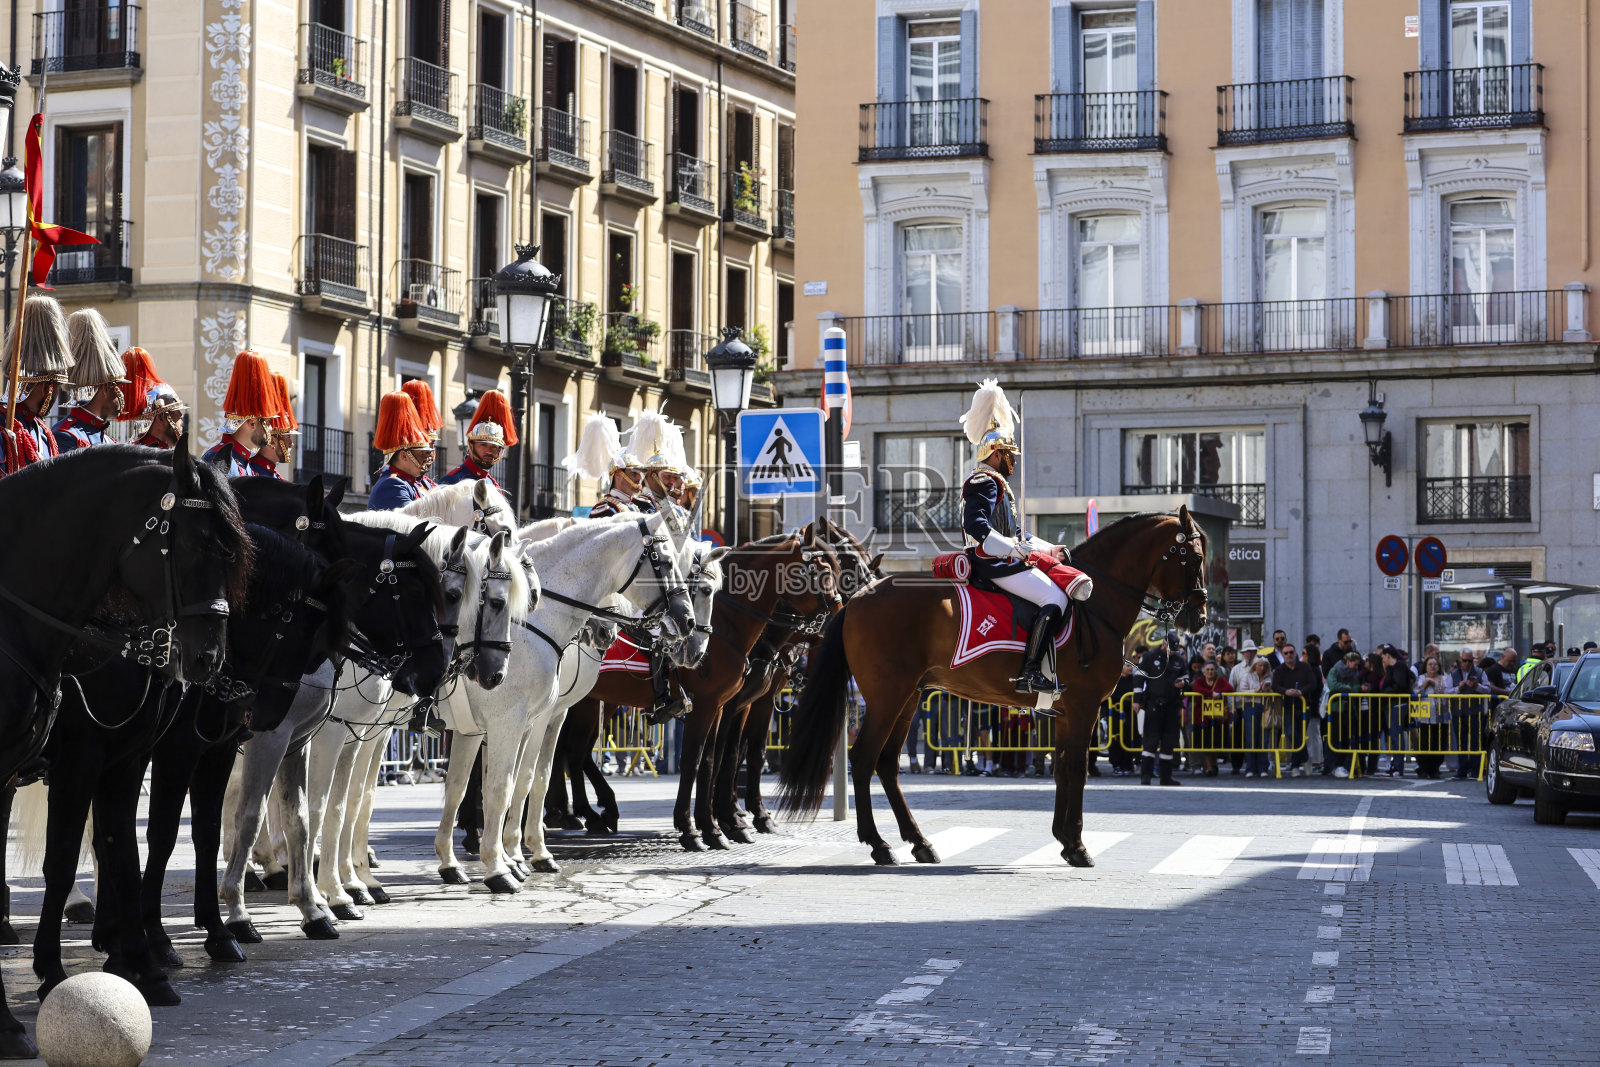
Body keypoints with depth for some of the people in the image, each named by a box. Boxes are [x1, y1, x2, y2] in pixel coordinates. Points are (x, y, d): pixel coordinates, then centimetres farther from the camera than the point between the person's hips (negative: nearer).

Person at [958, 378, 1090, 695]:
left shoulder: (998, 484, 24)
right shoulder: (984, 483, -10)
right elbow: (976, 526, -26)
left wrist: (1048, 549, 20)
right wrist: (1015, 549, -28)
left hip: (1006, 560, 11)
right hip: (994, 565, -11)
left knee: (1079, 585, 13)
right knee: (1054, 600, -22)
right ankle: (1030, 674, -27)